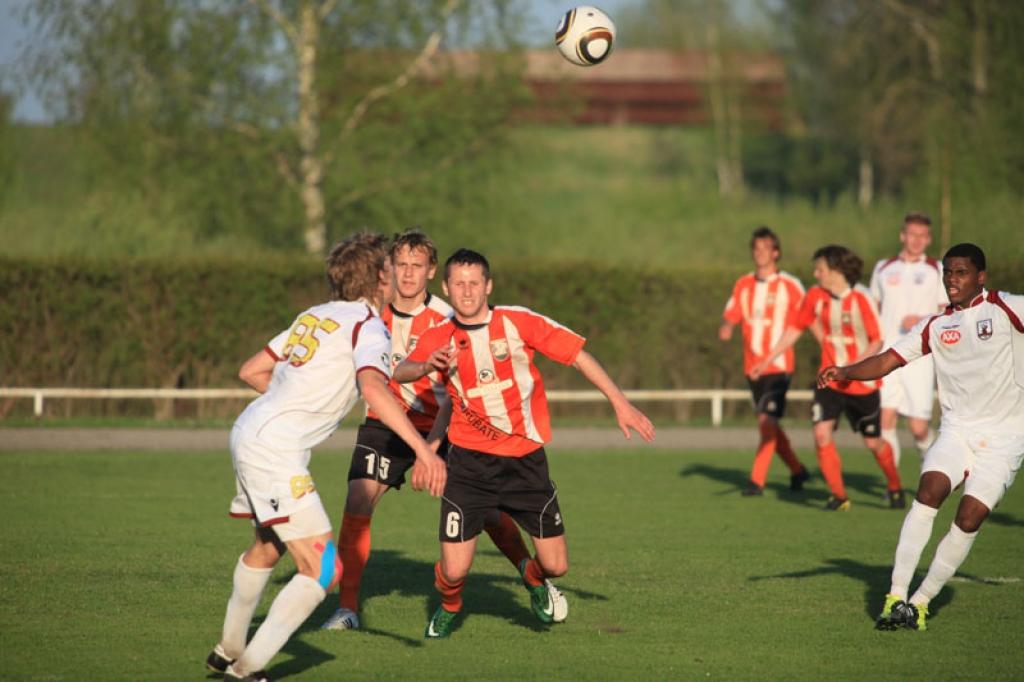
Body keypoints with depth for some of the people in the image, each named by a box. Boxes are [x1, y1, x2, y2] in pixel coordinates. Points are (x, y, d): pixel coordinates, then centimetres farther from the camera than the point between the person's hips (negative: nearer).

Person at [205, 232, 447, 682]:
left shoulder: (315, 316, 15)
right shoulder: (368, 326, -9)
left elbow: (251, 371, 20)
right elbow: (374, 390, -29)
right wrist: (422, 448, -36)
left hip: (248, 432, 9)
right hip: (275, 450, -9)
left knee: (267, 547, 30)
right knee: (323, 570, -10)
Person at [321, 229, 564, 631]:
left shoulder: (445, 320, -16)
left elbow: (452, 397, -19)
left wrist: (430, 448, -31)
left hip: (440, 427, -1)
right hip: (385, 423, 1)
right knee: (357, 504, -17)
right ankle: (347, 608, -8)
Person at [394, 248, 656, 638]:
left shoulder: (518, 321, -4)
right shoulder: (439, 339, -3)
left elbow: (577, 355, 0)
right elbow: (400, 373, -20)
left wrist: (620, 403, -4)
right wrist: (426, 365, -43)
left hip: (526, 460, 1)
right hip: (470, 462, -1)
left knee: (555, 565, 2)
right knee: (454, 571, -9)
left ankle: (532, 577, 40)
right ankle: (448, 607, 27)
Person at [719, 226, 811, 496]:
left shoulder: (790, 285, -3)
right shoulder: (743, 285, 10)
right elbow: (729, 317, 8)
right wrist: (725, 329, -14)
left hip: (779, 365, -5)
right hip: (753, 365, 5)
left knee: (767, 420, -16)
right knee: (769, 425, 12)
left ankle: (757, 481, -16)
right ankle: (797, 471, 31)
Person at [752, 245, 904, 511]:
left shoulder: (861, 298, -15)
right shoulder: (816, 296, -3)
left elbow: (877, 341, -12)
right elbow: (795, 329, 8)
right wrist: (767, 361, 5)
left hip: (862, 382, -3)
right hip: (829, 380, 3)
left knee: (873, 442, 6)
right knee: (822, 433, -16)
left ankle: (895, 488, 32)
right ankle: (838, 496, -5)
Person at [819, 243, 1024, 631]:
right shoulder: (935, 326, 11)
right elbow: (887, 361, 6)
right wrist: (845, 372, -9)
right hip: (957, 429, 3)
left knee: (970, 517, -12)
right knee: (930, 489, -22)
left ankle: (920, 603, 2)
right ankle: (896, 597, -21)